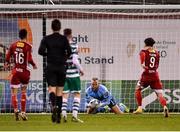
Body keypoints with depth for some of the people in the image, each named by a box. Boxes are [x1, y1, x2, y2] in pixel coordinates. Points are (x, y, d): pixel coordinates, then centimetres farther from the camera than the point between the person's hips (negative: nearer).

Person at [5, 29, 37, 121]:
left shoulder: (13, 45, 0)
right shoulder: (28, 46, -8)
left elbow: (7, 57, 3)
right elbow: (29, 59, -15)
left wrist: (7, 63, 25)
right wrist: (34, 65, 5)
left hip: (15, 71, 0)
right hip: (25, 71, 0)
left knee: (14, 93, 0)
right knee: (24, 92, 18)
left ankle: (16, 109, -24)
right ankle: (23, 112, 17)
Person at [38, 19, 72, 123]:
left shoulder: (46, 39, 1)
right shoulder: (64, 39, -1)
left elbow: (41, 51, -9)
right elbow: (69, 51, -12)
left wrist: (47, 54, 11)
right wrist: (65, 57, 10)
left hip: (51, 67, 0)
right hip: (61, 67, 0)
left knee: (52, 89, -5)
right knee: (59, 91, 8)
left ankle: (53, 106, -36)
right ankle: (58, 115, 8)